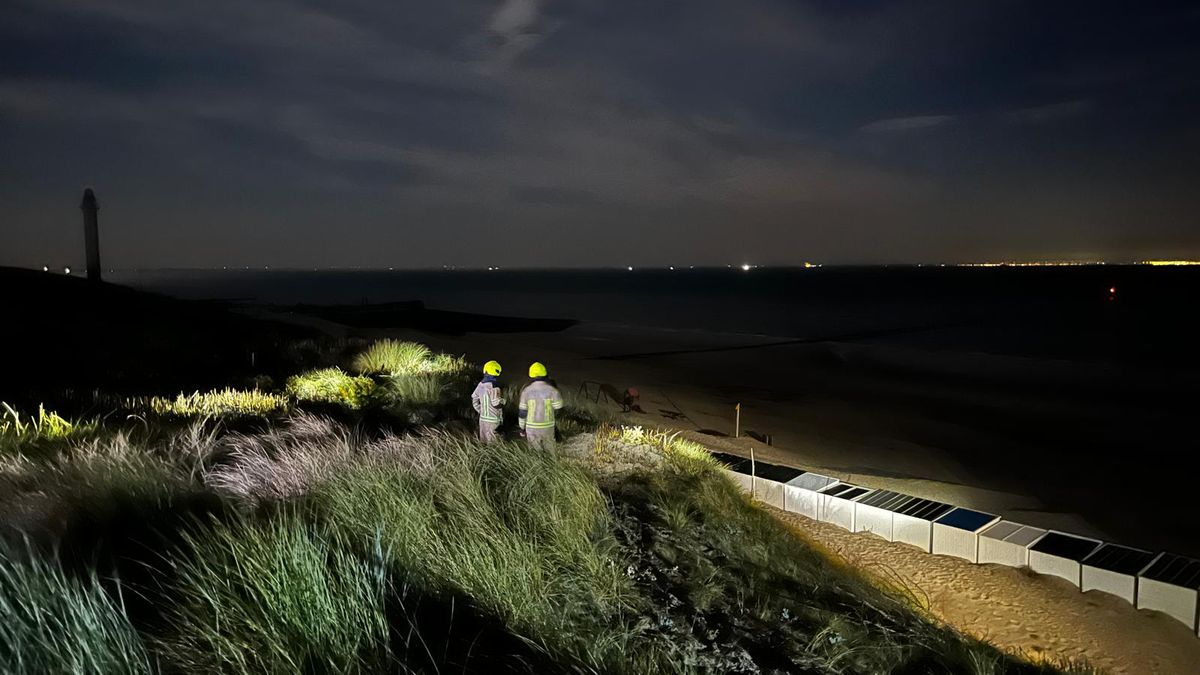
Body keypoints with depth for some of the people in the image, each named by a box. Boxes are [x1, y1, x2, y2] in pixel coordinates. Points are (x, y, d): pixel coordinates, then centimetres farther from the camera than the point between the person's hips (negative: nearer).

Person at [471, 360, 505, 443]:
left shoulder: (481, 384, 5)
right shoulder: (494, 386, -19)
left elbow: (474, 400, 14)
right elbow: (497, 404, -19)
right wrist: (502, 398, -1)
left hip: (483, 418, 8)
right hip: (493, 420, -8)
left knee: (484, 442, 15)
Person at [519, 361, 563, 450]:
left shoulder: (526, 391, -9)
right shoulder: (552, 390, -12)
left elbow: (522, 412, -4)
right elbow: (559, 407, 0)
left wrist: (522, 428, 9)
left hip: (532, 428, 1)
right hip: (548, 427, 0)